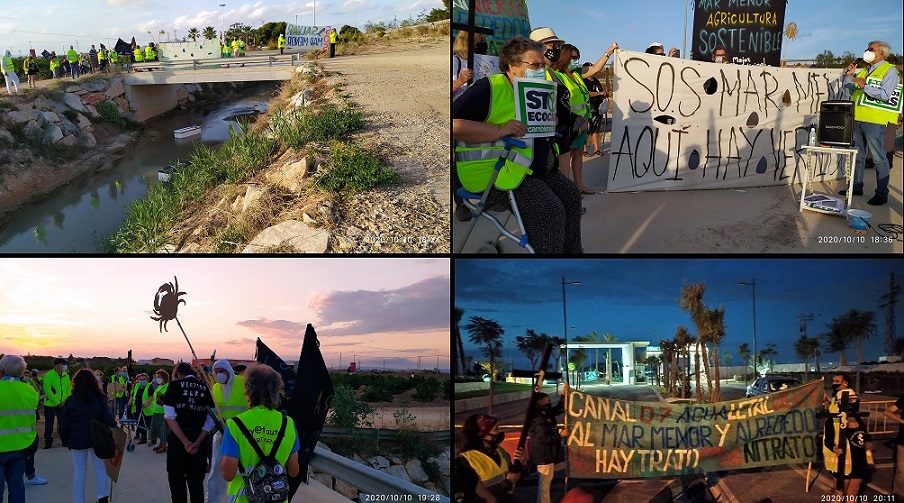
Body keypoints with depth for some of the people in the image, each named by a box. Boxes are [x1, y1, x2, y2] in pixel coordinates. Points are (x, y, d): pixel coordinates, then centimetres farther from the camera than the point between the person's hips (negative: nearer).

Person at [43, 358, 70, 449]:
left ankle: (65, 441, 18)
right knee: (49, 424, 4)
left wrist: (65, 401, -7)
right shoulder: (49, 375, -12)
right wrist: (57, 402, -16)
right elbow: (48, 390, -15)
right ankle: (48, 443, 15)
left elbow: (68, 389, 7)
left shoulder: (66, 376, 4)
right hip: (50, 404, -4)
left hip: (62, 404, 4)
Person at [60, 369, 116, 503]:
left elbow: (64, 424, -3)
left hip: (77, 440, -1)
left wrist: (66, 440, 8)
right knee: (99, 467, 13)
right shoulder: (100, 399, -6)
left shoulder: (70, 401, -8)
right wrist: (114, 424, 12)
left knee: (80, 471, 8)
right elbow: (108, 418, -8)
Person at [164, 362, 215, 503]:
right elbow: (211, 420, -2)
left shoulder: (175, 385, -2)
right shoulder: (205, 388, 5)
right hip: (200, 438, 3)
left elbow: (170, 417, -11)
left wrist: (185, 442, -13)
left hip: (178, 437, -3)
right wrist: (197, 442, -7)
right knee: (196, 481, 13)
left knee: (177, 479, 10)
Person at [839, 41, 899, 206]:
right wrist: (849, 76, 7)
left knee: (878, 158, -5)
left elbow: (885, 94, -17)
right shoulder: (864, 71, 19)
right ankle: (856, 187, 25)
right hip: (857, 119, 8)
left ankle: (882, 194, -1)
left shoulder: (889, 70, -4)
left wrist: (865, 86, -22)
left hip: (874, 121, -8)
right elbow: (850, 90, 22)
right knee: (858, 155, 15)